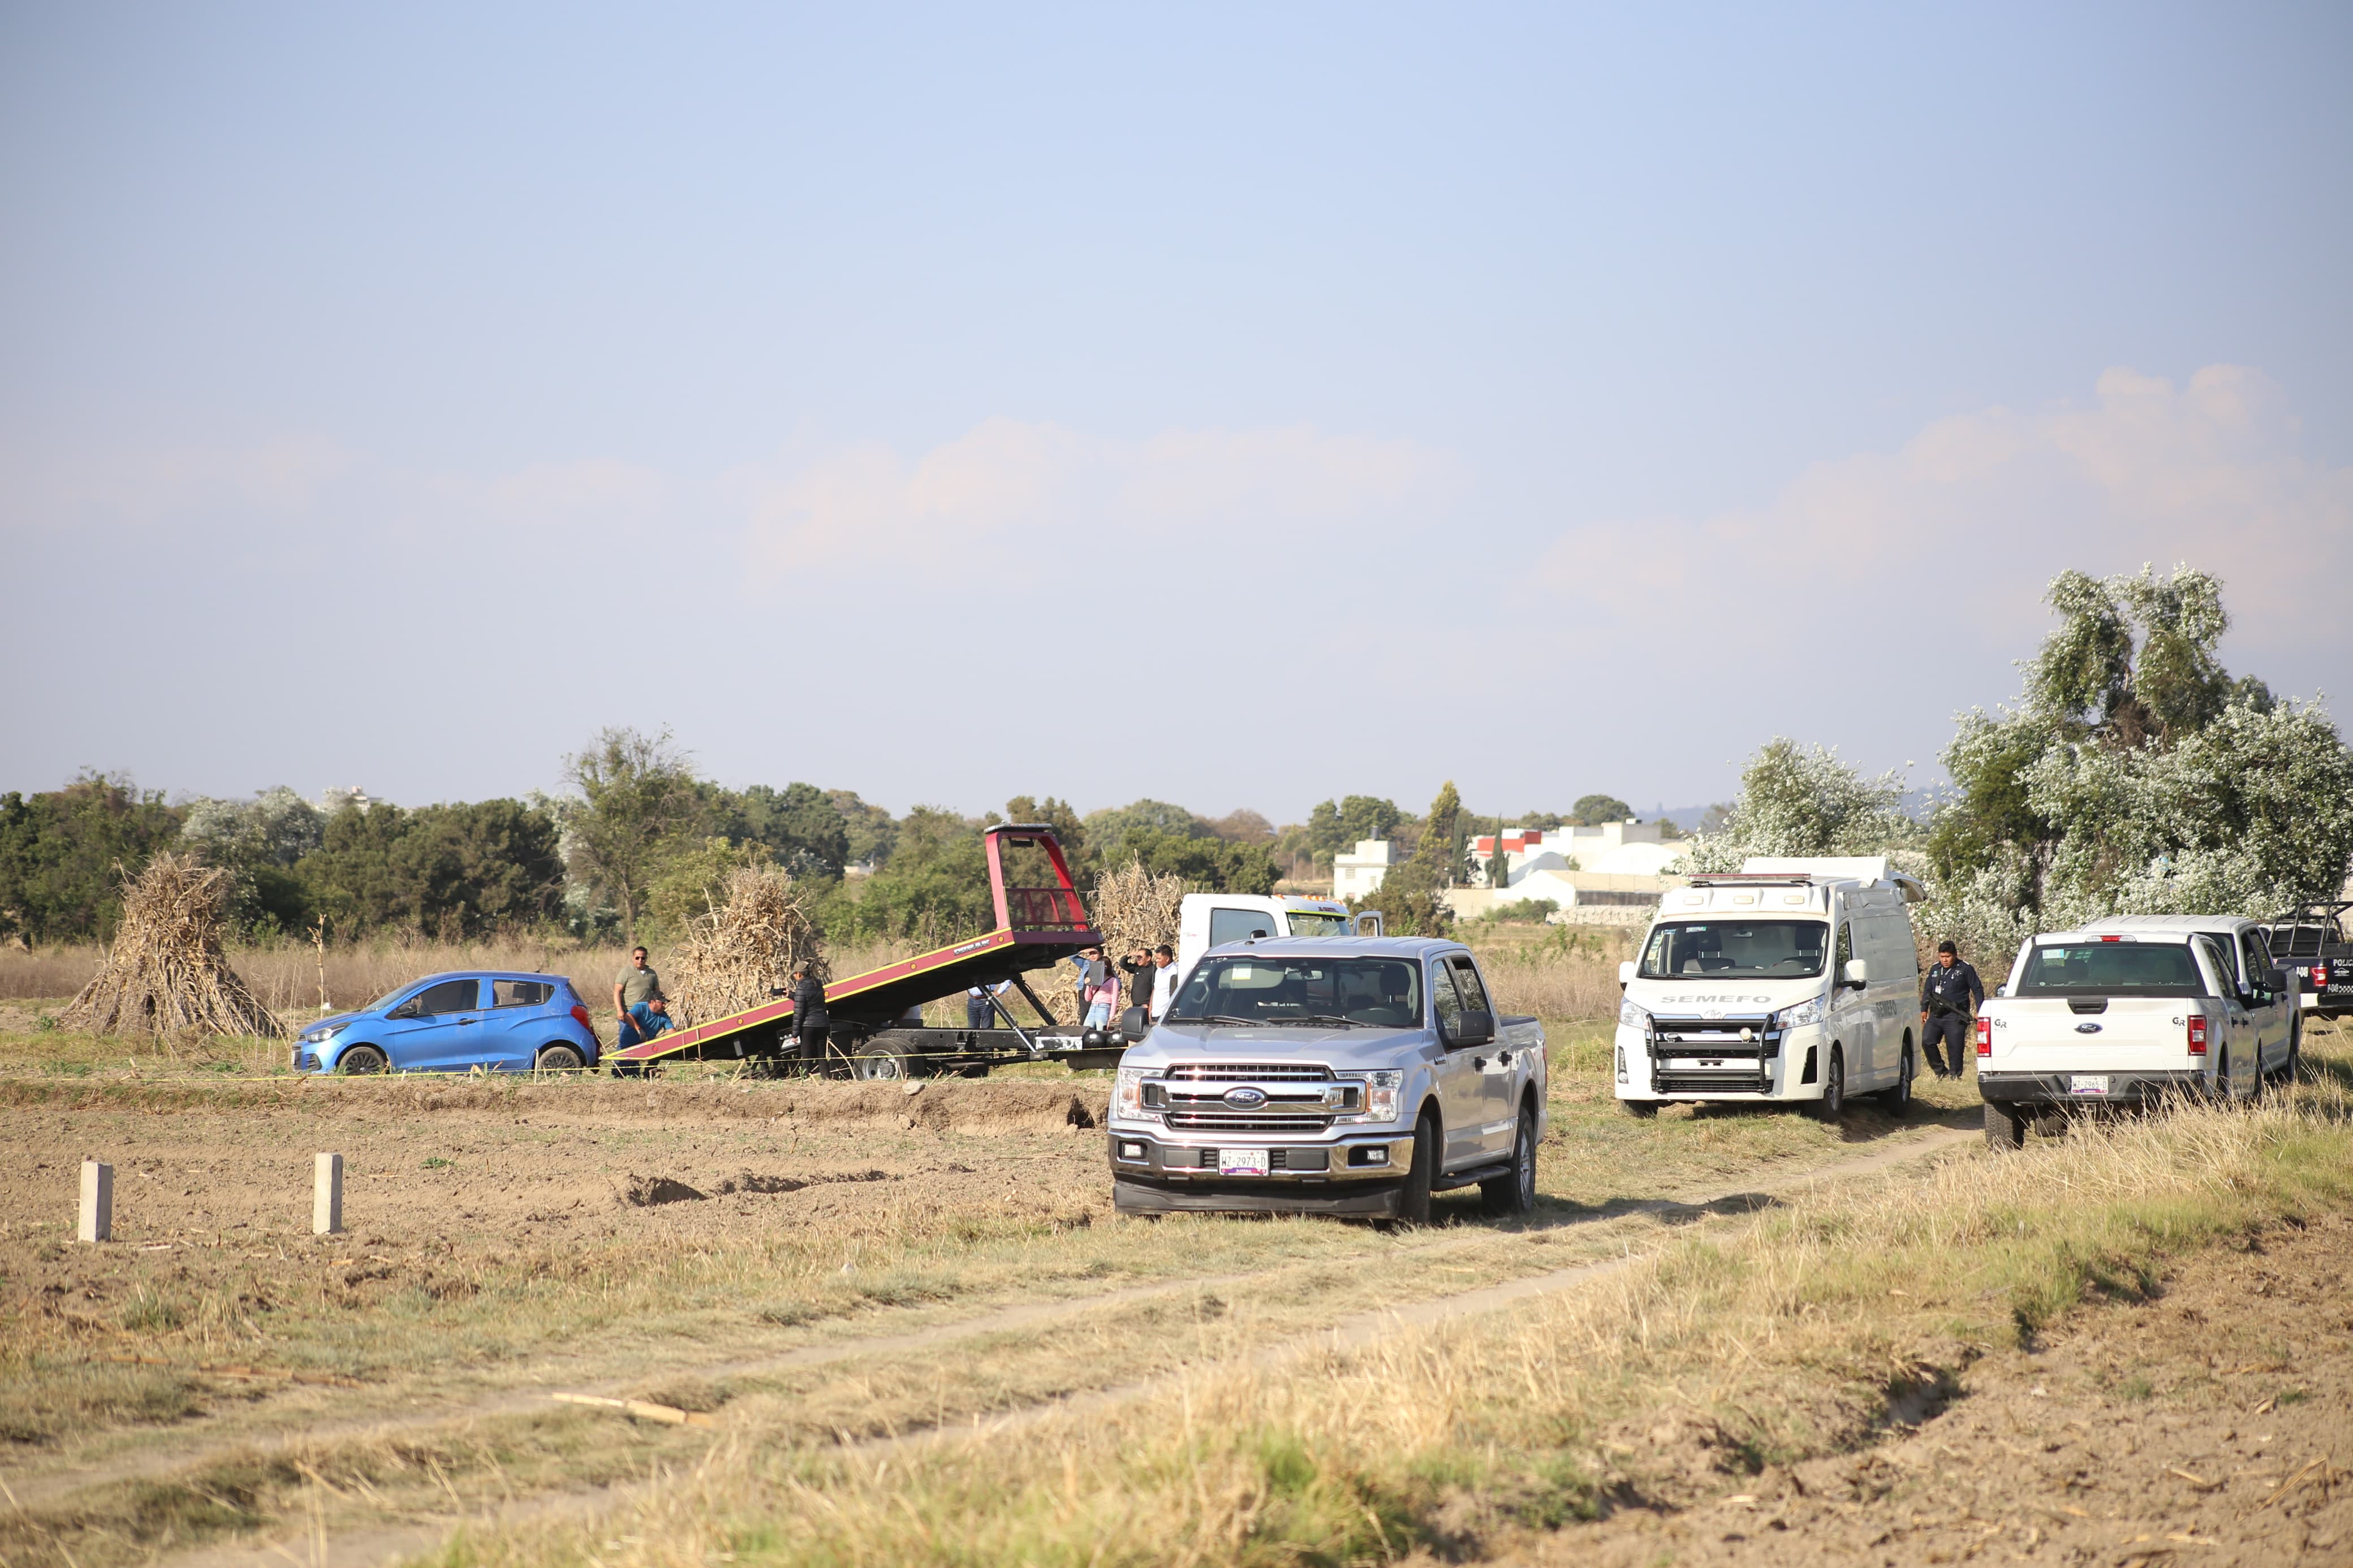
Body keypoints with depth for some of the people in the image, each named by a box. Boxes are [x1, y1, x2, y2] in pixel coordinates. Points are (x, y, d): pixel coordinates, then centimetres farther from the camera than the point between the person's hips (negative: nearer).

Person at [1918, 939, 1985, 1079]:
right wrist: (1924, 1009, 18)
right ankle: (1940, 1071, 4)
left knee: (1955, 1048, -5)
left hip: (1955, 1017, -5)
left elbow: (1978, 990, 2)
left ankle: (1955, 1076, 4)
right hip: (1936, 1015, 5)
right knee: (1927, 1041, -10)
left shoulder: (1965, 970, 0)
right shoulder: (1935, 969, 15)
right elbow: (1927, 990, 25)